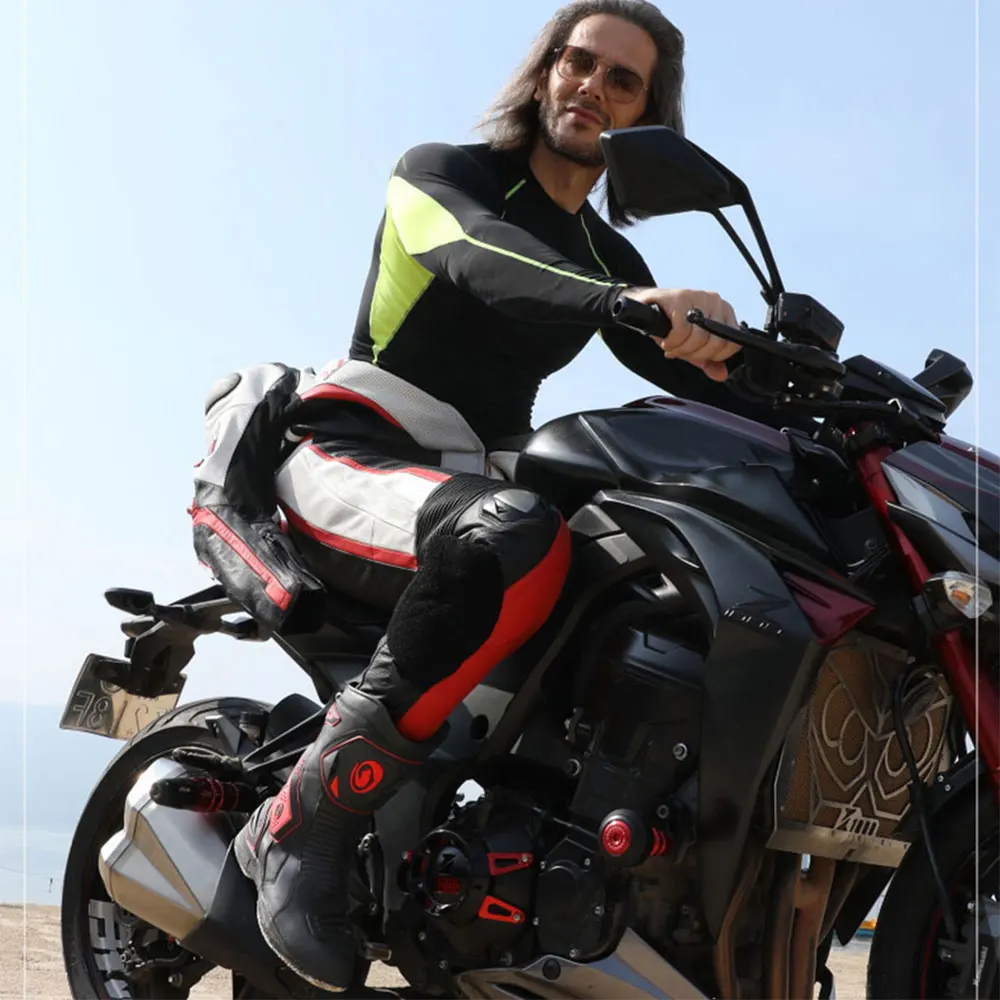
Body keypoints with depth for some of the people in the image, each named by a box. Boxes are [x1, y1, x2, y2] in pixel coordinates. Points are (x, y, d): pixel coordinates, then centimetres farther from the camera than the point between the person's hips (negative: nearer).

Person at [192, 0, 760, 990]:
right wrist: (633, 302, -43)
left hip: (472, 483, 7)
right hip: (345, 451, -6)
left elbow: (704, 371, 11)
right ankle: (306, 824, -33)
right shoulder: (439, 172, 1)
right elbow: (482, 258, -23)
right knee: (516, 541, -39)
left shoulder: (609, 258, 19)